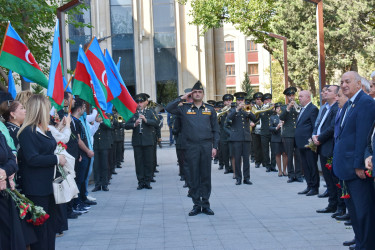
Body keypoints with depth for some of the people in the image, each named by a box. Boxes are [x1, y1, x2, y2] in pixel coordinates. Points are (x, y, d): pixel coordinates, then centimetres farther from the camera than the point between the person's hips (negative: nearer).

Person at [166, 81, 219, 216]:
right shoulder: (184, 108, 7)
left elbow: (215, 130, 10)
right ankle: (196, 205, 9)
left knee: (206, 176, 3)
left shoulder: (210, 109, 9)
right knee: (194, 177, 2)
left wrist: (214, 146, 2)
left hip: (206, 146, 1)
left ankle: (206, 204, 10)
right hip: (191, 147, -1)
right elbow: (168, 108, -5)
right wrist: (181, 98, -3)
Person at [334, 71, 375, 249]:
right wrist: (338, 159, 16)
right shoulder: (347, 105, 16)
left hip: (358, 166, -10)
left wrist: (359, 164, -21)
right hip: (347, 167, 10)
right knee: (353, 207, 15)